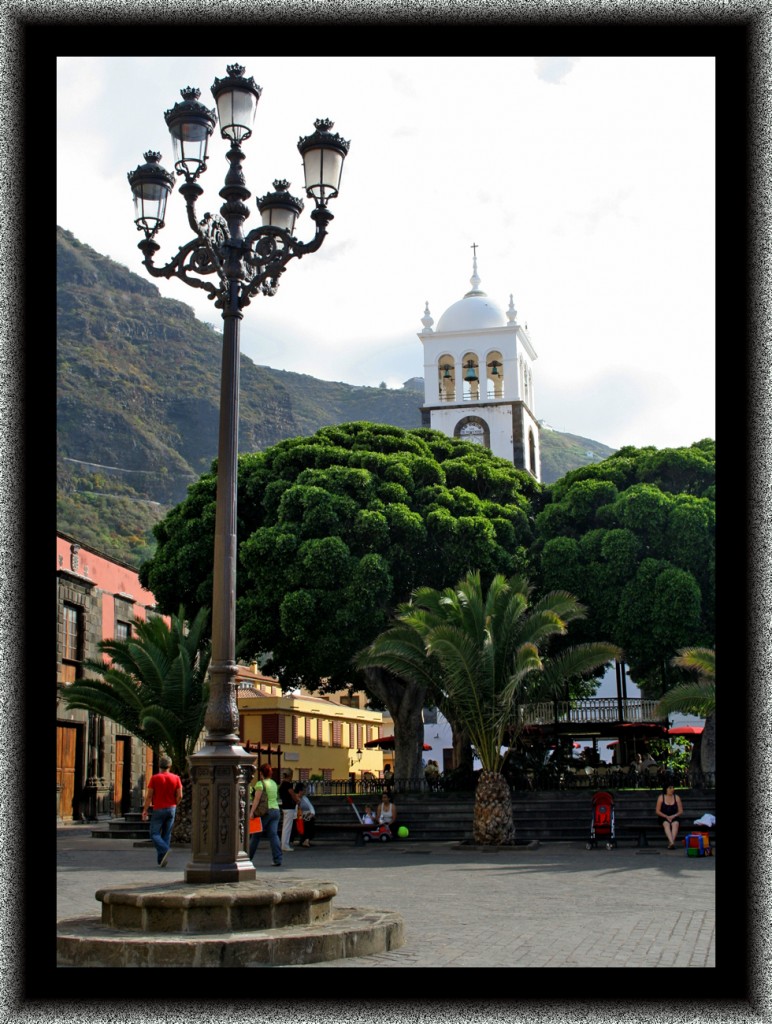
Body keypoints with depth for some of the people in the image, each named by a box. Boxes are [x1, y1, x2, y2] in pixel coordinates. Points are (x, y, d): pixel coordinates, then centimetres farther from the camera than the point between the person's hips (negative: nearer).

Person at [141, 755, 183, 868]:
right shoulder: (176, 778, 1)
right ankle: (162, 860, 7)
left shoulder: (154, 778, -8)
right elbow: (179, 796, -2)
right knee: (166, 835, 10)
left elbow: (149, 796, -8)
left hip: (158, 809, -4)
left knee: (154, 834, 1)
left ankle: (165, 849, -24)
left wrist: (145, 810, -1)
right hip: (171, 809, 4)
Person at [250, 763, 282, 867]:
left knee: (256, 835, 6)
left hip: (265, 811, -6)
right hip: (276, 810, 6)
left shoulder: (260, 783, -7)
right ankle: (278, 860, -10)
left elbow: (257, 799, -15)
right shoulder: (274, 783, 15)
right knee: (273, 835, 0)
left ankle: (247, 858, 16)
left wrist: (251, 812, -18)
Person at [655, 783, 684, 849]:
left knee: (675, 823, -34)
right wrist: (666, 817, -14)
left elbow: (681, 811, 6)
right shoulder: (661, 797, 3)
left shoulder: (677, 797, 8)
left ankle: (670, 843, -48)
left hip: (674, 817, 1)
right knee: (666, 824, -35)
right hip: (663, 818, -1)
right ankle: (672, 842, -55)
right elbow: (658, 811, 1)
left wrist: (673, 816, -12)